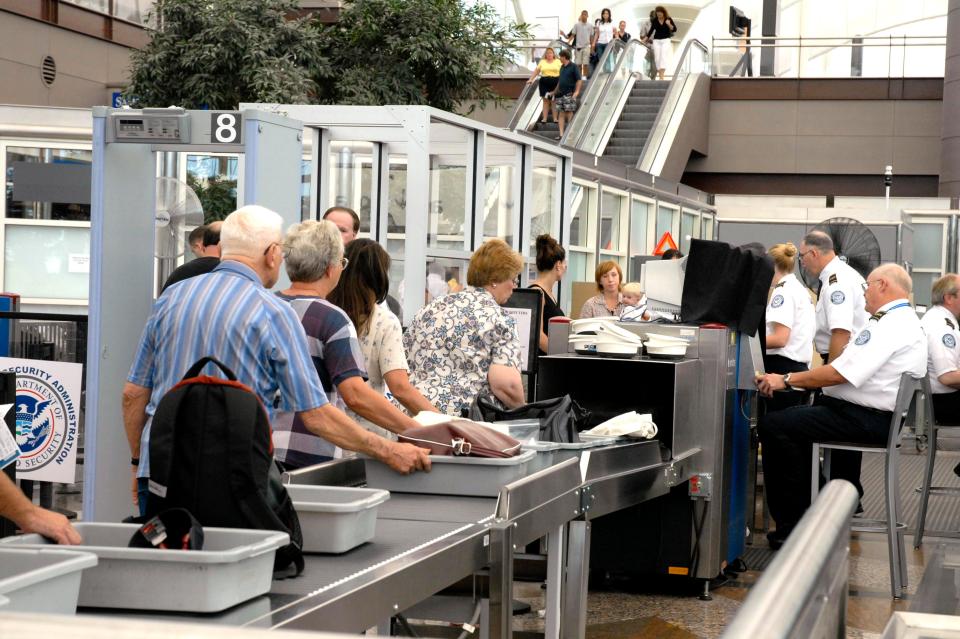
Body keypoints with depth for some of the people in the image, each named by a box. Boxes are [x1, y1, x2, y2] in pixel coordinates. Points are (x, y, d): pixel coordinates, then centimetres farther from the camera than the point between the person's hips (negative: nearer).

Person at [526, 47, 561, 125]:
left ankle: (555, 118, 3)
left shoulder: (558, 61, 8)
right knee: (545, 101, 0)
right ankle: (544, 118, 0)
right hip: (544, 83, 1)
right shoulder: (542, 62, 11)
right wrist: (531, 79, -1)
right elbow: (536, 71, 8)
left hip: (555, 83, -1)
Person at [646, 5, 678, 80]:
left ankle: (661, 76, -20)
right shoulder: (654, 21, 4)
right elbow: (651, 30, 14)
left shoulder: (668, 19, -1)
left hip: (665, 40, -3)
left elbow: (674, 29, -2)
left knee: (664, 57, -13)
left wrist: (669, 24, -20)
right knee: (657, 58, -3)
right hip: (656, 41, 3)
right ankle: (659, 73, 2)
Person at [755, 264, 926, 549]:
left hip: (870, 421, -11)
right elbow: (850, 368, 18)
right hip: (877, 418, 11)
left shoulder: (892, 326, -17)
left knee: (773, 426, -18)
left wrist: (787, 380, -15)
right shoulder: (905, 322, 18)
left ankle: (792, 529, -13)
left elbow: (841, 373, -22)